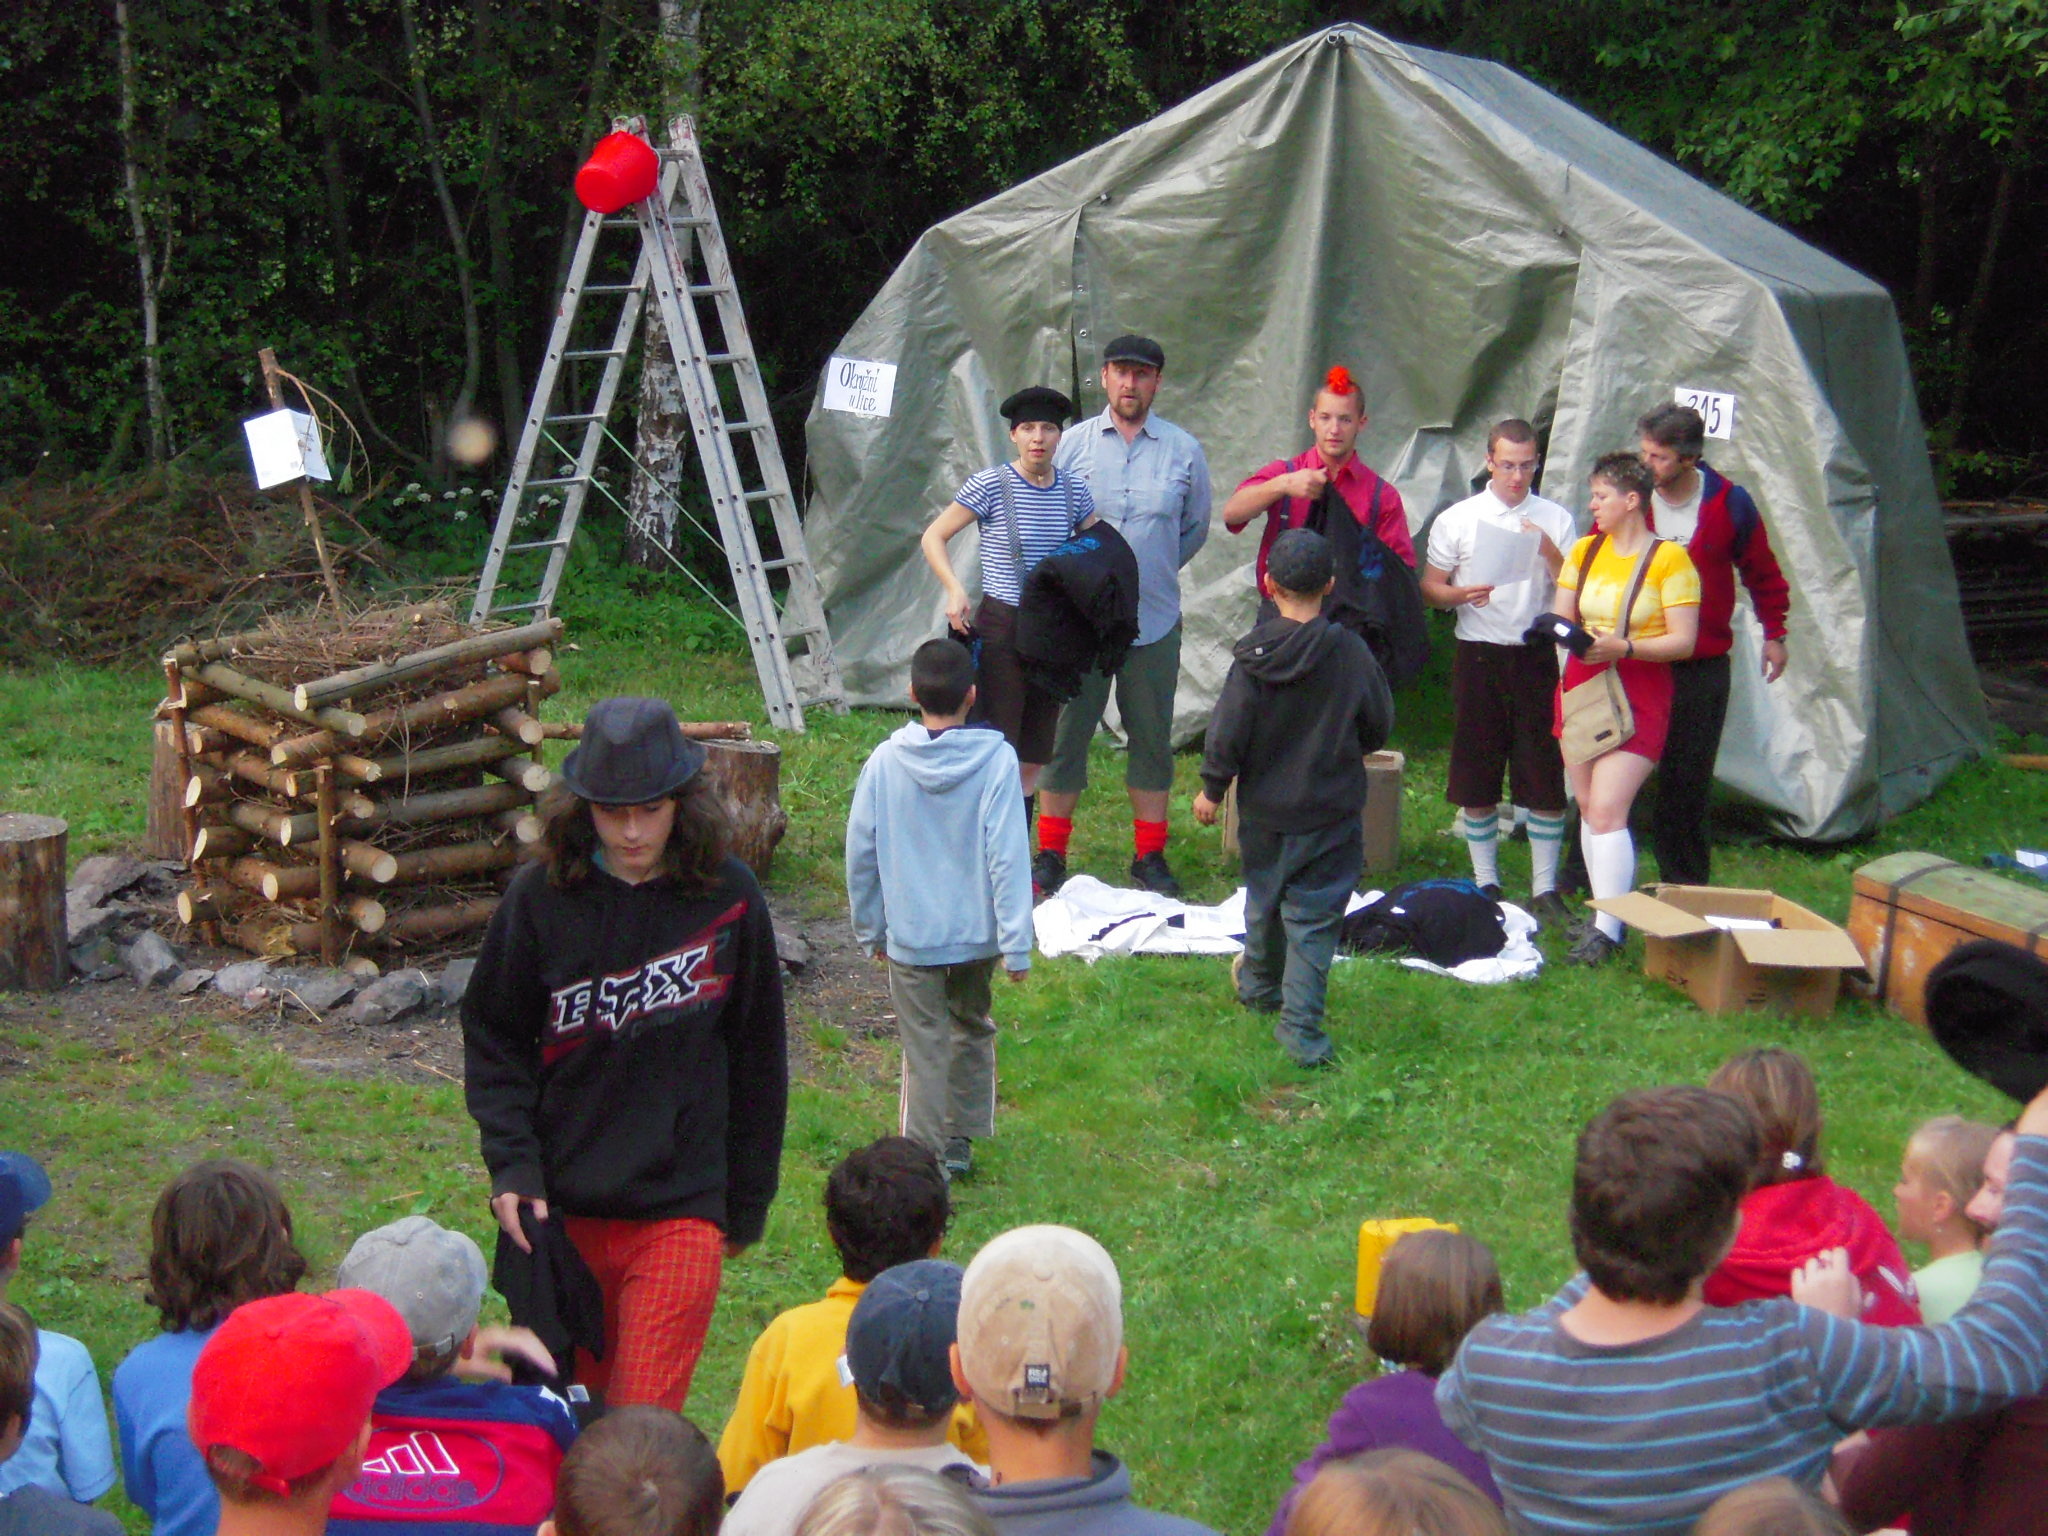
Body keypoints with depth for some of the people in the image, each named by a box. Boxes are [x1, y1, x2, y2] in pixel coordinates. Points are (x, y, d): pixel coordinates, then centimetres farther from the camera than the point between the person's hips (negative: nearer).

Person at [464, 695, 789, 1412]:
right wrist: (510, 1164, -6)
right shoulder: (542, 894, -2)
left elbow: (758, 1057, 6)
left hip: (682, 1208, -2)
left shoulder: (729, 896, -3)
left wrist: (748, 1202, 10)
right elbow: (493, 1038, 7)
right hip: (562, 1205, 2)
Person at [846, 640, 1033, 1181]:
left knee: (925, 1048, 8)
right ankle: (961, 1140, 31)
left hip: (911, 936, 0)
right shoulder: (995, 759, -12)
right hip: (977, 933, 0)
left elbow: (860, 853, 1)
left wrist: (870, 929, 14)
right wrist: (1017, 945, -11)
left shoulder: (885, 761, -6)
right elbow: (1008, 857, -14)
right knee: (972, 1029, 22)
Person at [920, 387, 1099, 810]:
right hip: (1001, 628, -5)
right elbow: (933, 538, -2)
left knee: (1034, 759, 9)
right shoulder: (989, 486, -7)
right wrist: (955, 590, -17)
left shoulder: (1074, 489, 6)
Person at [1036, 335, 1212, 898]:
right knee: (1065, 731, 1)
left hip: (1154, 619, 1)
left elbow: (1196, 528, 16)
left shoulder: (1183, 451, 3)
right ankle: (1051, 853, 10)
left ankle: (1150, 854, 17)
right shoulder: (1073, 445, 2)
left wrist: (1152, 573, 11)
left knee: (1152, 736, 7)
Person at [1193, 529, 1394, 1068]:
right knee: (1314, 919, 2)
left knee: (1265, 901, 22)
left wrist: (1212, 789, 4)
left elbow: (1227, 731, -11)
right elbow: (1378, 726, -1)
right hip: (1331, 812, -1)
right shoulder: (1351, 653, -13)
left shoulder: (1254, 655, -14)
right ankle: (1300, 1024, -5)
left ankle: (1260, 984, 45)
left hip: (1264, 810, 2)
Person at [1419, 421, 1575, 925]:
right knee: (1476, 780, 4)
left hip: (1536, 656, 0)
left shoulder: (1555, 520, 7)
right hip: (1479, 656, 0)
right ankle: (1486, 884, 16)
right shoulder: (1456, 520, 5)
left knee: (1546, 779, -2)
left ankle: (1544, 888, 7)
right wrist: (1462, 594, -14)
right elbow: (1429, 587, 7)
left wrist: (1547, 549, -14)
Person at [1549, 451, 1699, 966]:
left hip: (1637, 695, -6)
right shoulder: (1584, 551, 12)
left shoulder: (1669, 558, -8)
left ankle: (1608, 931, -14)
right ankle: (1603, 912, 15)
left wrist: (1623, 647, -23)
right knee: (1589, 808, 7)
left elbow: (1684, 641, -10)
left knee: (1607, 810, -15)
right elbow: (1563, 619, 13)